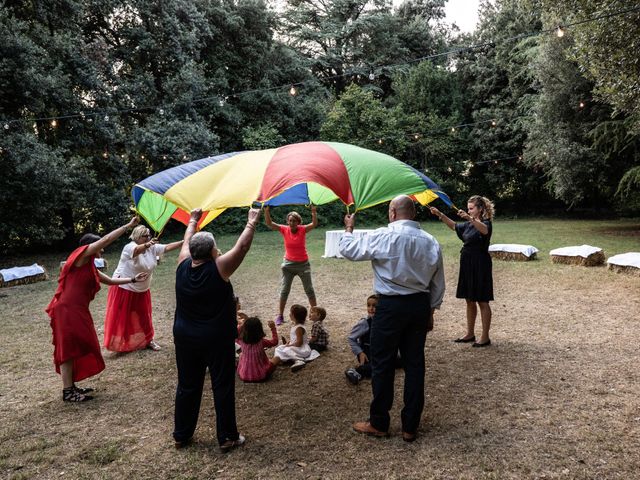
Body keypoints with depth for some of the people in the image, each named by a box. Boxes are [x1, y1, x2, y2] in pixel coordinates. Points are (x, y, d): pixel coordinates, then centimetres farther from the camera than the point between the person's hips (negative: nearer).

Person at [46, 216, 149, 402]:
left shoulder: (90, 267, 17)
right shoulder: (80, 256, -8)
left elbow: (110, 281, 26)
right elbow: (106, 239, -13)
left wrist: (133, 279, 22)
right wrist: (129, 225, -9)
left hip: (78, 311, 9)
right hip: (67, 310, -9)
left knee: (78, 348, 14)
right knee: (68, 350, -2)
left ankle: (71, 386, 25)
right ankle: (67, 392, 6)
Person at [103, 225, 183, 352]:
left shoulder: (153, 248, -3)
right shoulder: (130, 247, -22)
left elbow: (167, 247, -7)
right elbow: (137, 250, -44)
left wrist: (184, 242, -20)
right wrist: (147, 245, -66)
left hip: (142, 290, 6)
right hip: (124, 288, -6)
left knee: (144, 316, 14)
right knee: (122, 318, 2)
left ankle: (148, 340, 28)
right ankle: (120, 344, 13)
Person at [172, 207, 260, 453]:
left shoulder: (183, 267, -6)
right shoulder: (218, 269, -20)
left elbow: (187, 242, 13)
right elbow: (242, 247, -13)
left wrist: (193, 220, 28)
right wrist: (252, 222, 0)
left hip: (185, 338, 5)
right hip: (217, 340, -5)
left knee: (187, 387, 16)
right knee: (223, 388, 7)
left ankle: (181, 435, 30)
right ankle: (227, 438, 17)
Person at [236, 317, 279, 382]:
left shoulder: (241, 341, -12)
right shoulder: (261, 342, -18)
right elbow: (274, 341, 0)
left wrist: (241, 325, 10)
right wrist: (273, 328, 5)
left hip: (244, 375, 3)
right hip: (260, 375, -3)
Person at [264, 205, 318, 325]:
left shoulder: (303, 229, -11)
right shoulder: (284, 230, -8)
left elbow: (314, 224, -27)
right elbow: (269, 224, -16)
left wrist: (313, 211, -40)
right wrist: (266, 211, -29)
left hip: (303, 264, -1)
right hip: (288, 264, 1)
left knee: (309, 290, 11)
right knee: (284, 291, 5)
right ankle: (280, 315, 15)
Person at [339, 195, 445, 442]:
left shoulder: (382, 236, -12)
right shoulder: (430, 241, 5)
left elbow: (348, 250, -2)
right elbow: (438, 283, 10)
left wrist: (349, 228, 16)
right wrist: (431, 311, 19)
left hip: (390, 306, -5)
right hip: (420, 305, 5)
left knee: (382, 365, 6)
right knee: (414, 364, 11)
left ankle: (378, 424, 19)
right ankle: (410, 426, 21)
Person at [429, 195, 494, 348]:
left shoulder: (486, 223, -11)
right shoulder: (469, 224, 13)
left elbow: (484, 229, -35)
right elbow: (454, 226, 24)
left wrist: (469, 218, -52)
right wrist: (440, 215, 11)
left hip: (480, 265, -8)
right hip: (467, 264, 8)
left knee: (482, 302, -1)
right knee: (470, 300, 13)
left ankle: (485, 337, 6)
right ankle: (470, 333, 23)